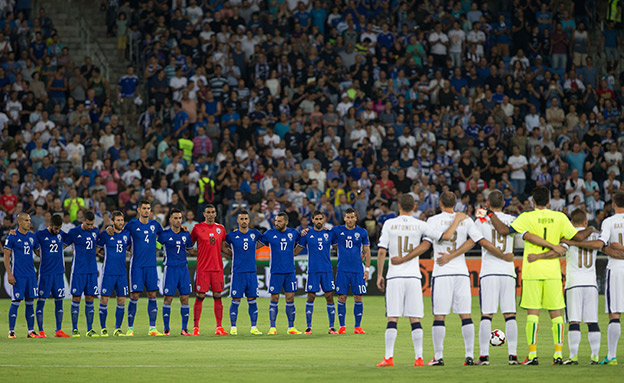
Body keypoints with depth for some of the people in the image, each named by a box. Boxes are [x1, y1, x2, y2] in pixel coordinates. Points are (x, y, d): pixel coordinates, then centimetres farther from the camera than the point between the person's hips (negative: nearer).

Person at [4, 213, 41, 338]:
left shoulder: (32, 237, 10)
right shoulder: (12, 237, -5)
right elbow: (6, 257, -6)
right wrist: (9, 274, -12)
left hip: (31, 275, 5)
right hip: (17, 275, -5)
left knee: (30, 302, 5)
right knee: (15, 302, -4)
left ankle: (31, 331, 9)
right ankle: (11, 331, 2)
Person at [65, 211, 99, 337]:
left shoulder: (95, 231, 9)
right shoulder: (74, 232, -4)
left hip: (92, 270, 4)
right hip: (78, 270, -4)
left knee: (90, 299, 4)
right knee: (76, 298, -3)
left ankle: (90, 329, 8)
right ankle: (74, 329, 2)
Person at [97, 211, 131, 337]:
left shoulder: (127, 234, 7)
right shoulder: (105, 234, -4)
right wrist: (108, 253, -3)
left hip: (122, 273, 4)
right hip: (108, 273, -3)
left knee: (121, 301, 2)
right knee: (104, 300, -4)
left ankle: (118, 328, 12)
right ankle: (103, 328, 6)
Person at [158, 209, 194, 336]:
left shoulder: (186, 234, 9)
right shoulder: (164, 235, -2)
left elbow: (190, 249, 22)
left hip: (183, 268, 4)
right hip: (170, 268, -4)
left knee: (185, 298, 1)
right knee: (168, 298, -4)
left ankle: (184, 328, 7)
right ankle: (166, 328, 3)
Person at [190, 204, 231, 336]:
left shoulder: (221, 229, 11)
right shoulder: (197, 228, 1)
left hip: (217, 268, 3)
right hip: (202, 268, -3)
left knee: (217, 297, 2)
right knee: (200, 297, -4)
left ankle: (219, 327, 4)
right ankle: (195, 327, 0)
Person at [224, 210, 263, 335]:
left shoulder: (254, 234, 4)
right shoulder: (232, 235, -1)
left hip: (252, 272, 2)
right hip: (237, 272, -2)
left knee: (252, 300, 3)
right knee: (236, 300, -3)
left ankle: (254, 327, 8)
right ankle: (233, 327, 3)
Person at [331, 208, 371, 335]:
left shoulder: (362, 232, 6)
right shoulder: (336, 230, 3)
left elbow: (367, 251, 10)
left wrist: (367, 269, 5)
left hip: (358, 270, 1)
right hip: (342, 270, -1)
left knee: (358, 298, -1)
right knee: (341, 298, -3)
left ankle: (357, 327, 6)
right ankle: (342, 326, 5)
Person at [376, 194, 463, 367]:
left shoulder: (389, 224, 0)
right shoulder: (420, 225, 0)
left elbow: (382, 251, -3)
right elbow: (446, 236, -4)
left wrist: (379, 275, 4)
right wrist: (457, 219, 11)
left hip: (394, 276, -1)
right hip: (413, 276, 1)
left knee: (392, 318, 0)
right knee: (415, 319, 4)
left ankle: (388, 358, -6)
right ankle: (418, 358, 0)